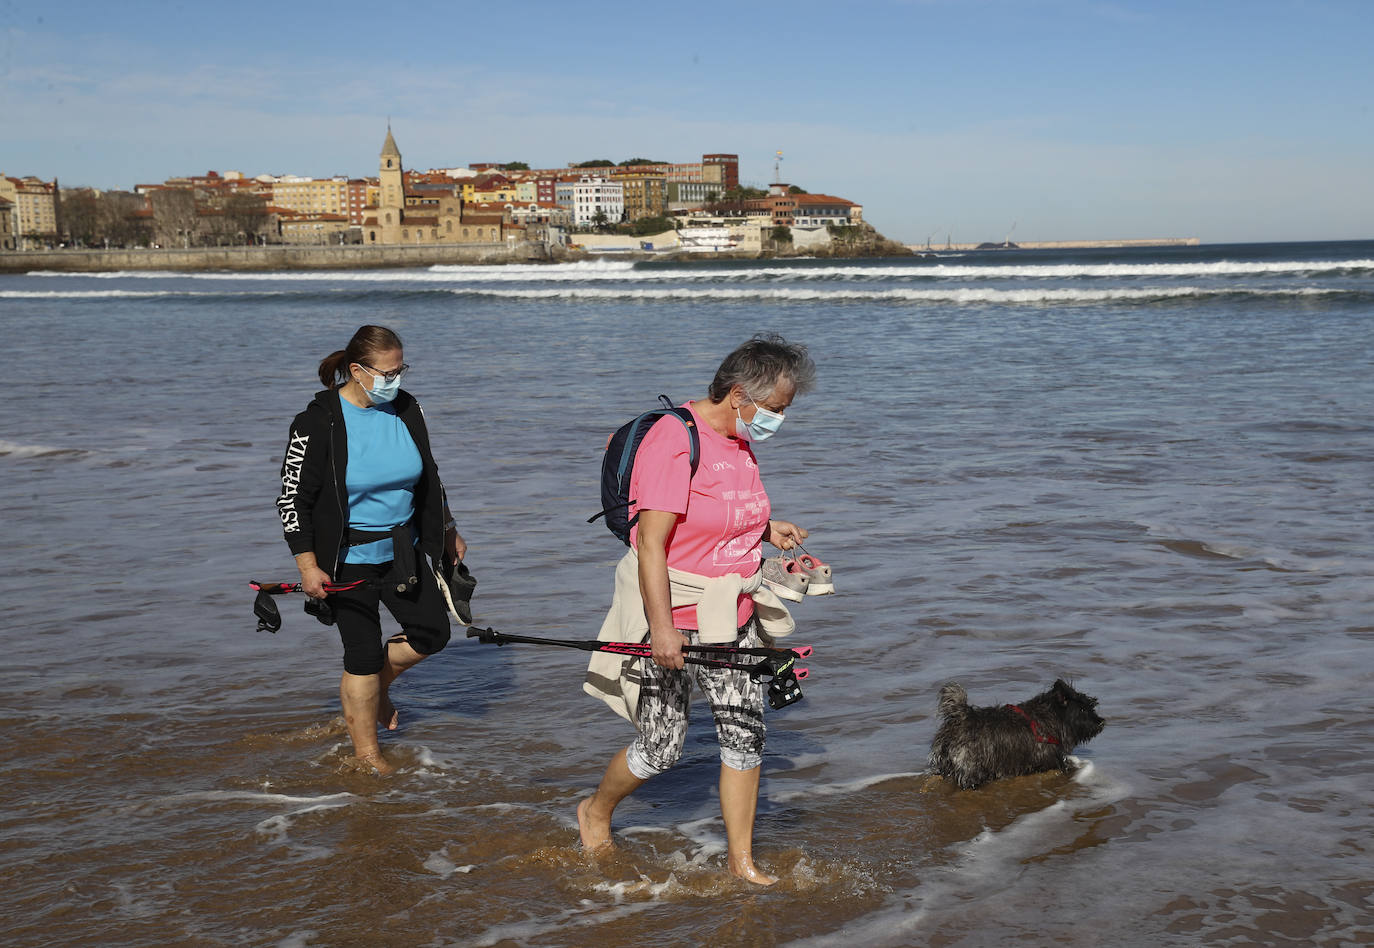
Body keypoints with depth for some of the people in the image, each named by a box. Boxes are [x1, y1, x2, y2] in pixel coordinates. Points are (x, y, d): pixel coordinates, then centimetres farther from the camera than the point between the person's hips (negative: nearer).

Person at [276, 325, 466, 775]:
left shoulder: (406, 409, -1)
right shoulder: (319, 421, -18)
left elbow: (428, 477, 14)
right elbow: (293, 498, -13)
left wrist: (447, 531, 18)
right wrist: (308, 565, -16)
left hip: (402, 549, 6)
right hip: (347, 558, -6)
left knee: (432, 632, 5)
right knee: (364, 653, 0)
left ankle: (373, 685, 33)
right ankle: (366, 754, 16)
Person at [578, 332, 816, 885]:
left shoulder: (739, 441, 8)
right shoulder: (674, 440, -20)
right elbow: (651, 543, -24)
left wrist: (766, 531, 9)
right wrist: (661, 628, -27)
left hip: (730, 617, 8)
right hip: (672, 615, -7)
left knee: (745, 733, 3)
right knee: (661, 747, 3)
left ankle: (741, 859, 16)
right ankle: (596, 811, 32)